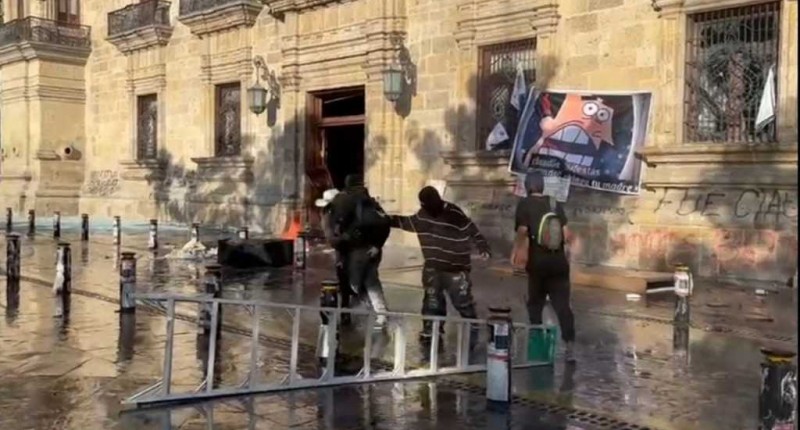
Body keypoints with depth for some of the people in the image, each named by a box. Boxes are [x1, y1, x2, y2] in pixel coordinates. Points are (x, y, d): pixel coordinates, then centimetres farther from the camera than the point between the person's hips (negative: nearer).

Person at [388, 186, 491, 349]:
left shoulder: (455, 215, -18)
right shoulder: (423, 215, 3)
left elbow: (473, 232, -17)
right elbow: (407, 222, 20)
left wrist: (484, 248, -29)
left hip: (455, 269, -6)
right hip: (433, 268, 6)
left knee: (462, 301, -1)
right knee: (432, 301, 13)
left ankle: (472, 332, 14)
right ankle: (430, 332, 24)